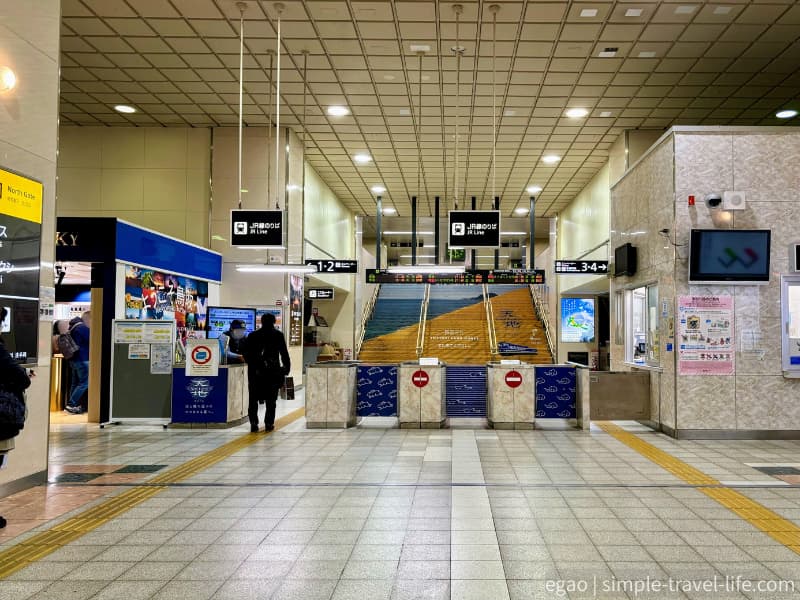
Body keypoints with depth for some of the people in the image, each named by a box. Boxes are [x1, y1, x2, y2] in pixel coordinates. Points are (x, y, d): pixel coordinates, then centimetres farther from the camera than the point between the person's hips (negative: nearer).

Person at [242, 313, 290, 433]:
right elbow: (284, 353, -2)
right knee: (271, 399, 5)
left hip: (255, 370, 2)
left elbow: (246, 353, 7)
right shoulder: (278, 335, 0)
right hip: (272, 370, -1)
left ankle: (253, 423, 2)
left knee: (253, 398, 8)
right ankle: (269, 423, 3)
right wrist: (287, 367, 5)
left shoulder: (252, 335, 7)